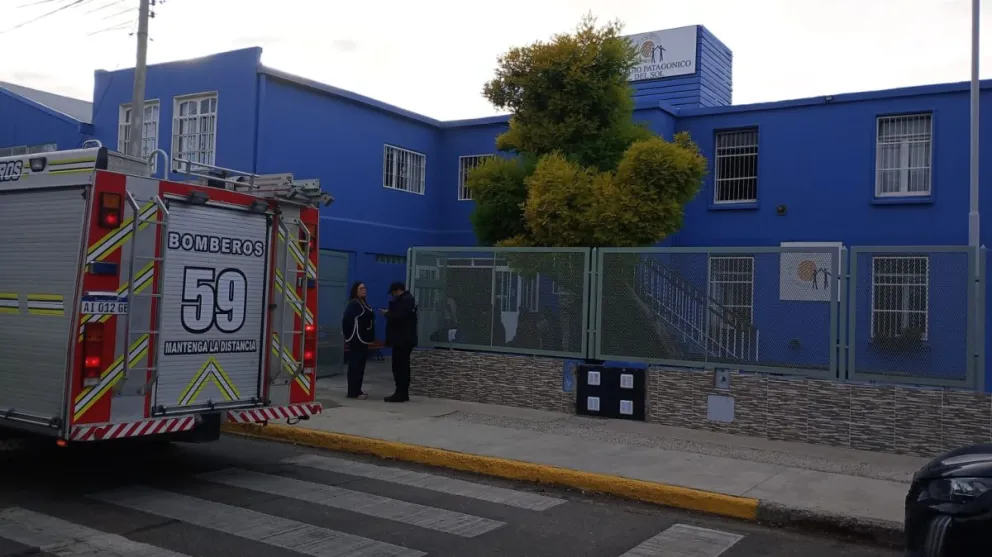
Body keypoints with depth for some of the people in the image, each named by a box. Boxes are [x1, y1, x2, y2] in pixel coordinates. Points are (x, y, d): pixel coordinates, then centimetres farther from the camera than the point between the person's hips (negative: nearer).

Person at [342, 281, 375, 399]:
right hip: (356, 339, -10)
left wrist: (369, 336, 12)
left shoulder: (364, 303, 17)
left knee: (360, 365, 12)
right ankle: (353, 392, -8)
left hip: (363, 339, 10)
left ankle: (357, 390, 18)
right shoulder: (353, 304, -12)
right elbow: (346, 320, -19)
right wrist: (349, 335, -12)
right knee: (355, 364, -9)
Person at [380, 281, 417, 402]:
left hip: (402, 339, -11)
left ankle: (400, 394, -7)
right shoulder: (407, 299, 18)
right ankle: (403, 393, 17)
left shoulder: (405, 300, -15)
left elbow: (398, 317, -25)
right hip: (404, 339, 11)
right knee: (403, 366, 12)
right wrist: (389, 313, 5)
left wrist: (387, 314, -10)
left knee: (399, 366, -9)